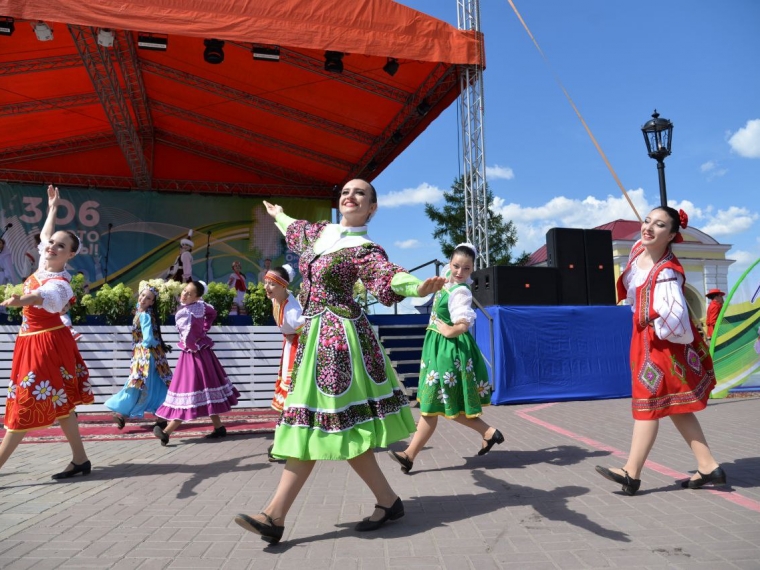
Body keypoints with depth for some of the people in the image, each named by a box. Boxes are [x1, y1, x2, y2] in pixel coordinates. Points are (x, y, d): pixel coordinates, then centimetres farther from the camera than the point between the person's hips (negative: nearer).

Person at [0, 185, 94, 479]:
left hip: (46, 344, -9)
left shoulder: (59, 283, -21)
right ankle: (80, 460, 18)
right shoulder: (44, 264, 3)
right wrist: (53, 208, 29)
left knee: (26, 404, -3)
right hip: (31, 342, 9)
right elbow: (44, 235, 23)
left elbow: (45, 297, -46)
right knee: (58, 404, 11)